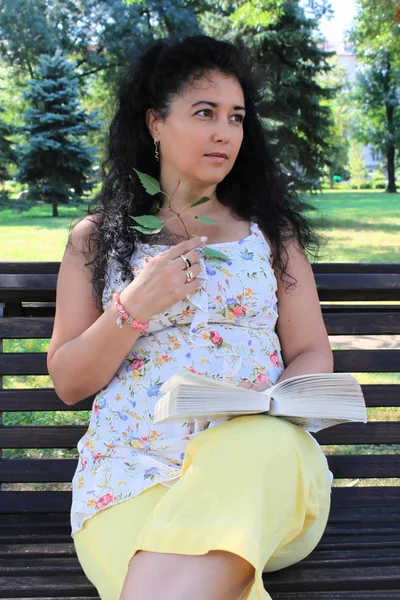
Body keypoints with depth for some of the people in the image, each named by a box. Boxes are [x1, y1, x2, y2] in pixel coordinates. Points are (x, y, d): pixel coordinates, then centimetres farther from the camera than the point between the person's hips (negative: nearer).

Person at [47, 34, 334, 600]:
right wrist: (134, 308, -8)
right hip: (132, 463, -3)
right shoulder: (97, 238, 13)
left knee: (265, 446, -37)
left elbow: (313, 354, 12)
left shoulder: (272, 231, 16)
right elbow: (68, 383, 9)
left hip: (259, 454, 4)